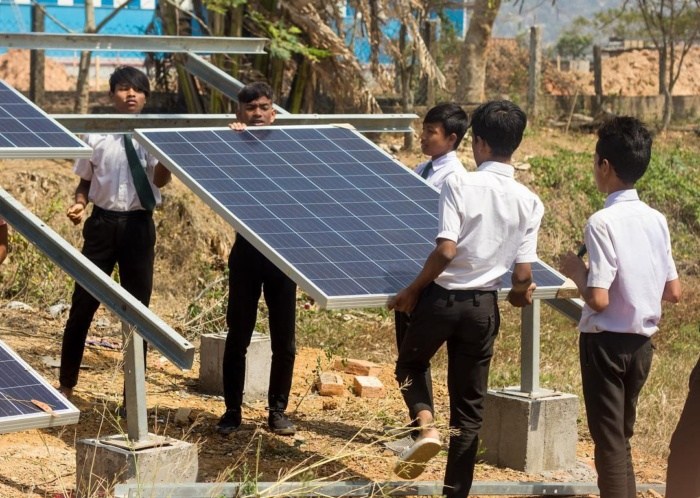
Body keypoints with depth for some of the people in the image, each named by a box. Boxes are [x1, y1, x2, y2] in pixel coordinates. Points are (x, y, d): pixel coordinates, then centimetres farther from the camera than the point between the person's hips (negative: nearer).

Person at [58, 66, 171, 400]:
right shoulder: (96, 135, 1)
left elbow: (161, 180, -14)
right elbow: (86, 181, 10)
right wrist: (79, 204, -11)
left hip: (139, 225, 0)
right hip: (103, 223, 0)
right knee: (82, 307, 3)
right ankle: (66, 386, 16)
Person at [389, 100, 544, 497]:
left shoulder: (461, 184, -12)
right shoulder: (530, 202, -2)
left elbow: (446, 249, -20)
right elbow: (523, 274, -3)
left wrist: (413, 290, -6)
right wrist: (521, 294, 20)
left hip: (442, 297, -3)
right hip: (484, 307, 3)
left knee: (411, 364, 25)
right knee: (470, 406, 12)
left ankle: (427, 426, -2)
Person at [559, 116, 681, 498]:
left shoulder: (603, 222, -17)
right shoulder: (657, 220, 2)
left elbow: (598, 299, -21)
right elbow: (674, 292, 7)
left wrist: (576, 270, -4)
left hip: (606, 342, -6)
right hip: (642, 343, 6)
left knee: (609, 441, 0)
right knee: (622, 437, 19)